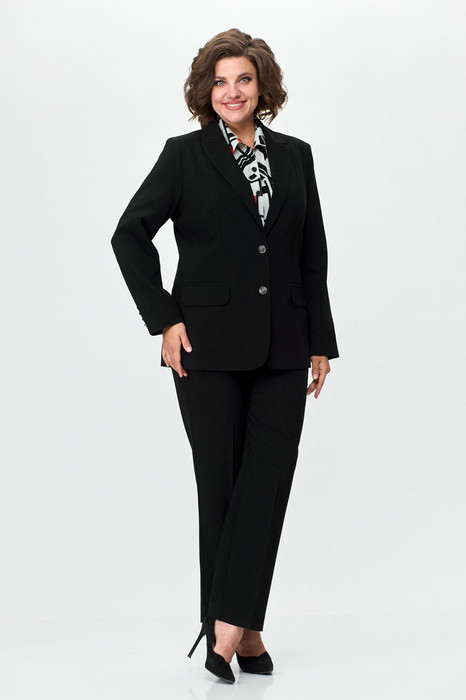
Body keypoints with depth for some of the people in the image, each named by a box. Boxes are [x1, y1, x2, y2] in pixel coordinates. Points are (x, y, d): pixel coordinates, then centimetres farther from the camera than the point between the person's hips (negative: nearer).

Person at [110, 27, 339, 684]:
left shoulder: (295, 155, 10)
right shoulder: (185, 155, 0)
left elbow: (313, 255, 12)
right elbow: (130, 235, -1)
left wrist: (321, 342, 9)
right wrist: (164, 319, -8)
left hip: (282, 347, 3)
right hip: (210, 346, -3)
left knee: (268, 482, -3)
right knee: (221, 483, 3)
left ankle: (233, 618, 4)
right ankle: (234, 629, 13)